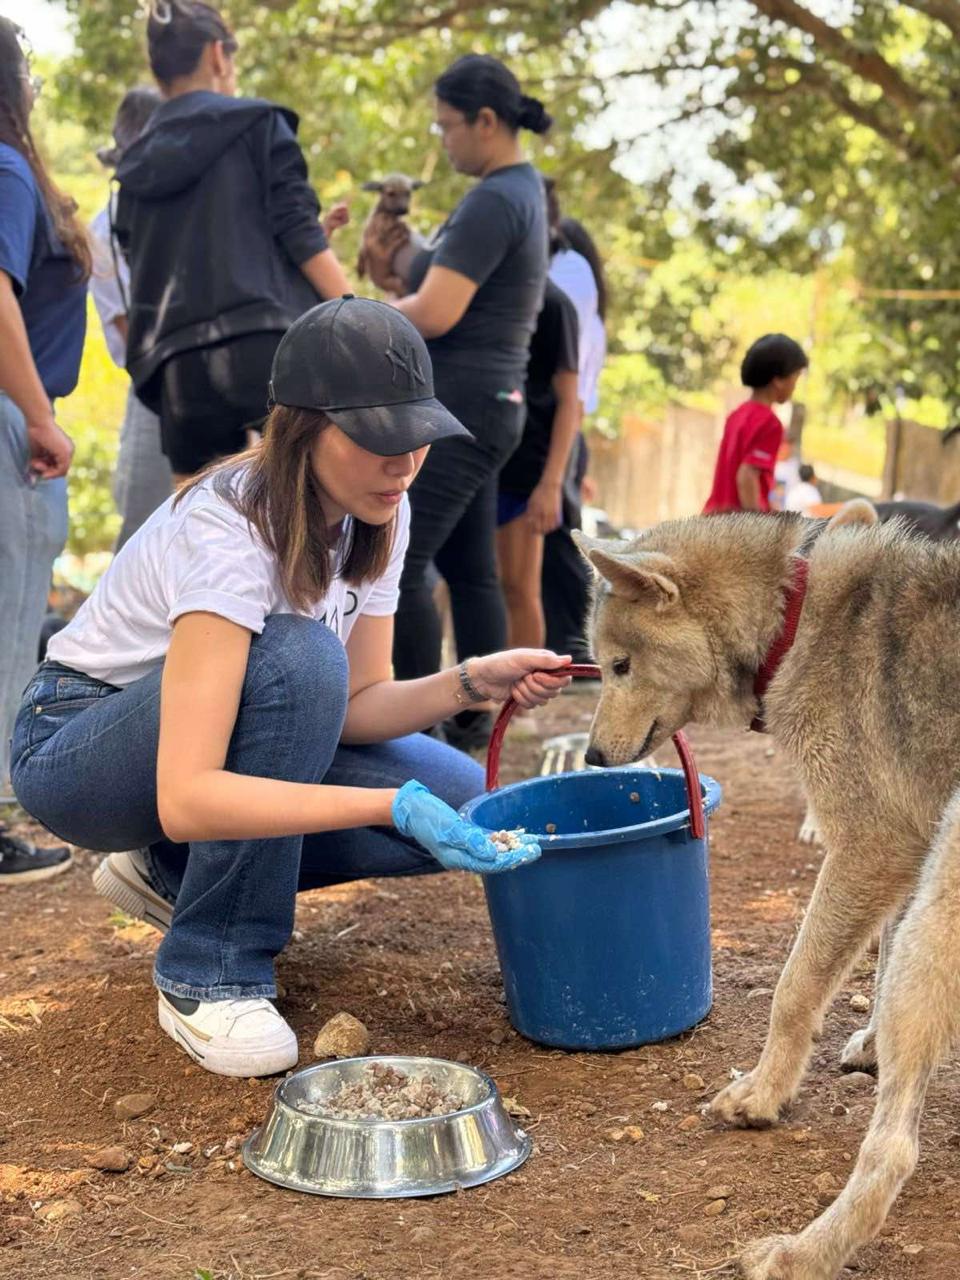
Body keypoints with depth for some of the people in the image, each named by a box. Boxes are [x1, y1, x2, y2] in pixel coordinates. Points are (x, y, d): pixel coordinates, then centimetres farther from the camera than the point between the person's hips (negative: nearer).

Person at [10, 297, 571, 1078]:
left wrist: (472, 682, -26)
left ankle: (172, 872, 7)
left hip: (235, 730, 7)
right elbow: (185, 798, -41)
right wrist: (397, 804, -46)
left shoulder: (379, 514, -10)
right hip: (73, 747, -7)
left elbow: (358, 701, -7)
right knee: (296, 658, -35)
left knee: (456, 797, -13)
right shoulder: (228, 532, -33)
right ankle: (212, 978, -20)